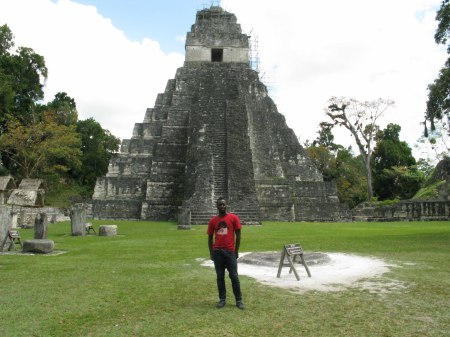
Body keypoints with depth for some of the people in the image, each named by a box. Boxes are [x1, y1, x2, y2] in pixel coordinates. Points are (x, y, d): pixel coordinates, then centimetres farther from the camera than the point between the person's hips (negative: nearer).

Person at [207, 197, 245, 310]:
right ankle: (222, 299, 17)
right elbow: (210, 238, 10)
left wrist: (236, 251, -1)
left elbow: (238, 235, 2)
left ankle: (239, 300, 10)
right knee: (220, 277, 7)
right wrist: (211, 252, 3)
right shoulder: (213, 220, 6)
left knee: (234, 276, 0)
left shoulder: (234, 218, -1)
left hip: (230, 251, -2)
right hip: (217, 252, 2)